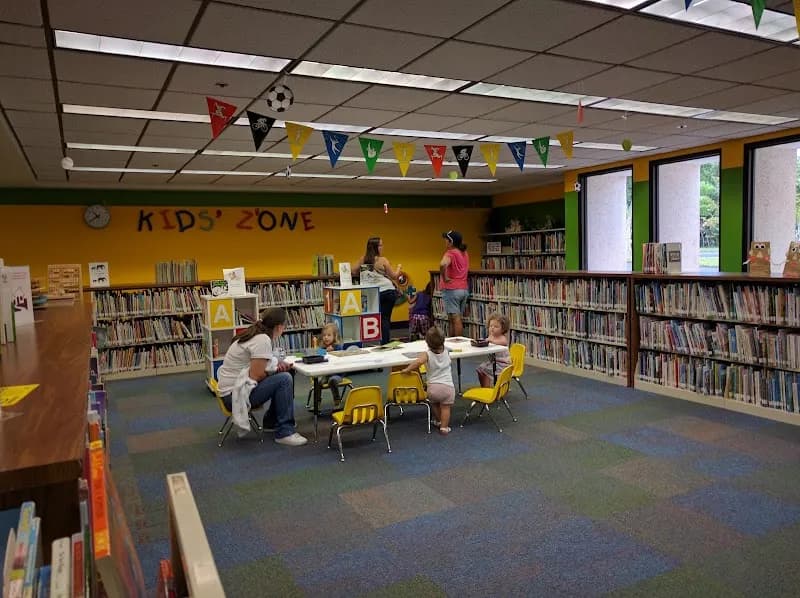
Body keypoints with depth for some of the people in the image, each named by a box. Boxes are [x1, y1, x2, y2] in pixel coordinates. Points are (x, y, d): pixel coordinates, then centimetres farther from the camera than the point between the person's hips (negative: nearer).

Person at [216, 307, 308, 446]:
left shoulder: (256, 334, 7)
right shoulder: (262, 340, -21)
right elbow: (256, 375, -23)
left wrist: (278, 363, 1)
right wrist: (276, 369, -5)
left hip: (234, 385, 10)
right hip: (234, 394, -10)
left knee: (284, 375, 12)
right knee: (284, 379, -16)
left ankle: (272, 422, 24)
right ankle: (284, 432, -10)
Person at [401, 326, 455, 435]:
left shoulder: (427, 354, -8)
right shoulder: (446, 352, 4)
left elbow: (418, 362, -26)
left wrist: (407, 369, -17)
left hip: (433, 387, 0)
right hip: (448, 386, 0)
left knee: (434, 403, 26)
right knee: (445, 407, 10)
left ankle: (438, 421, 43)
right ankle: (444, 427, 4)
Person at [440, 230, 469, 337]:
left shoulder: (450, 253, -13)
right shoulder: (465, 253, 12)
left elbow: (443, 264, -34)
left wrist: (444, 278, -21)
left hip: (451, 289, -8)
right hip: (464, 289, 8)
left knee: (455, 319, -5)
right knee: (457, 319, 13)